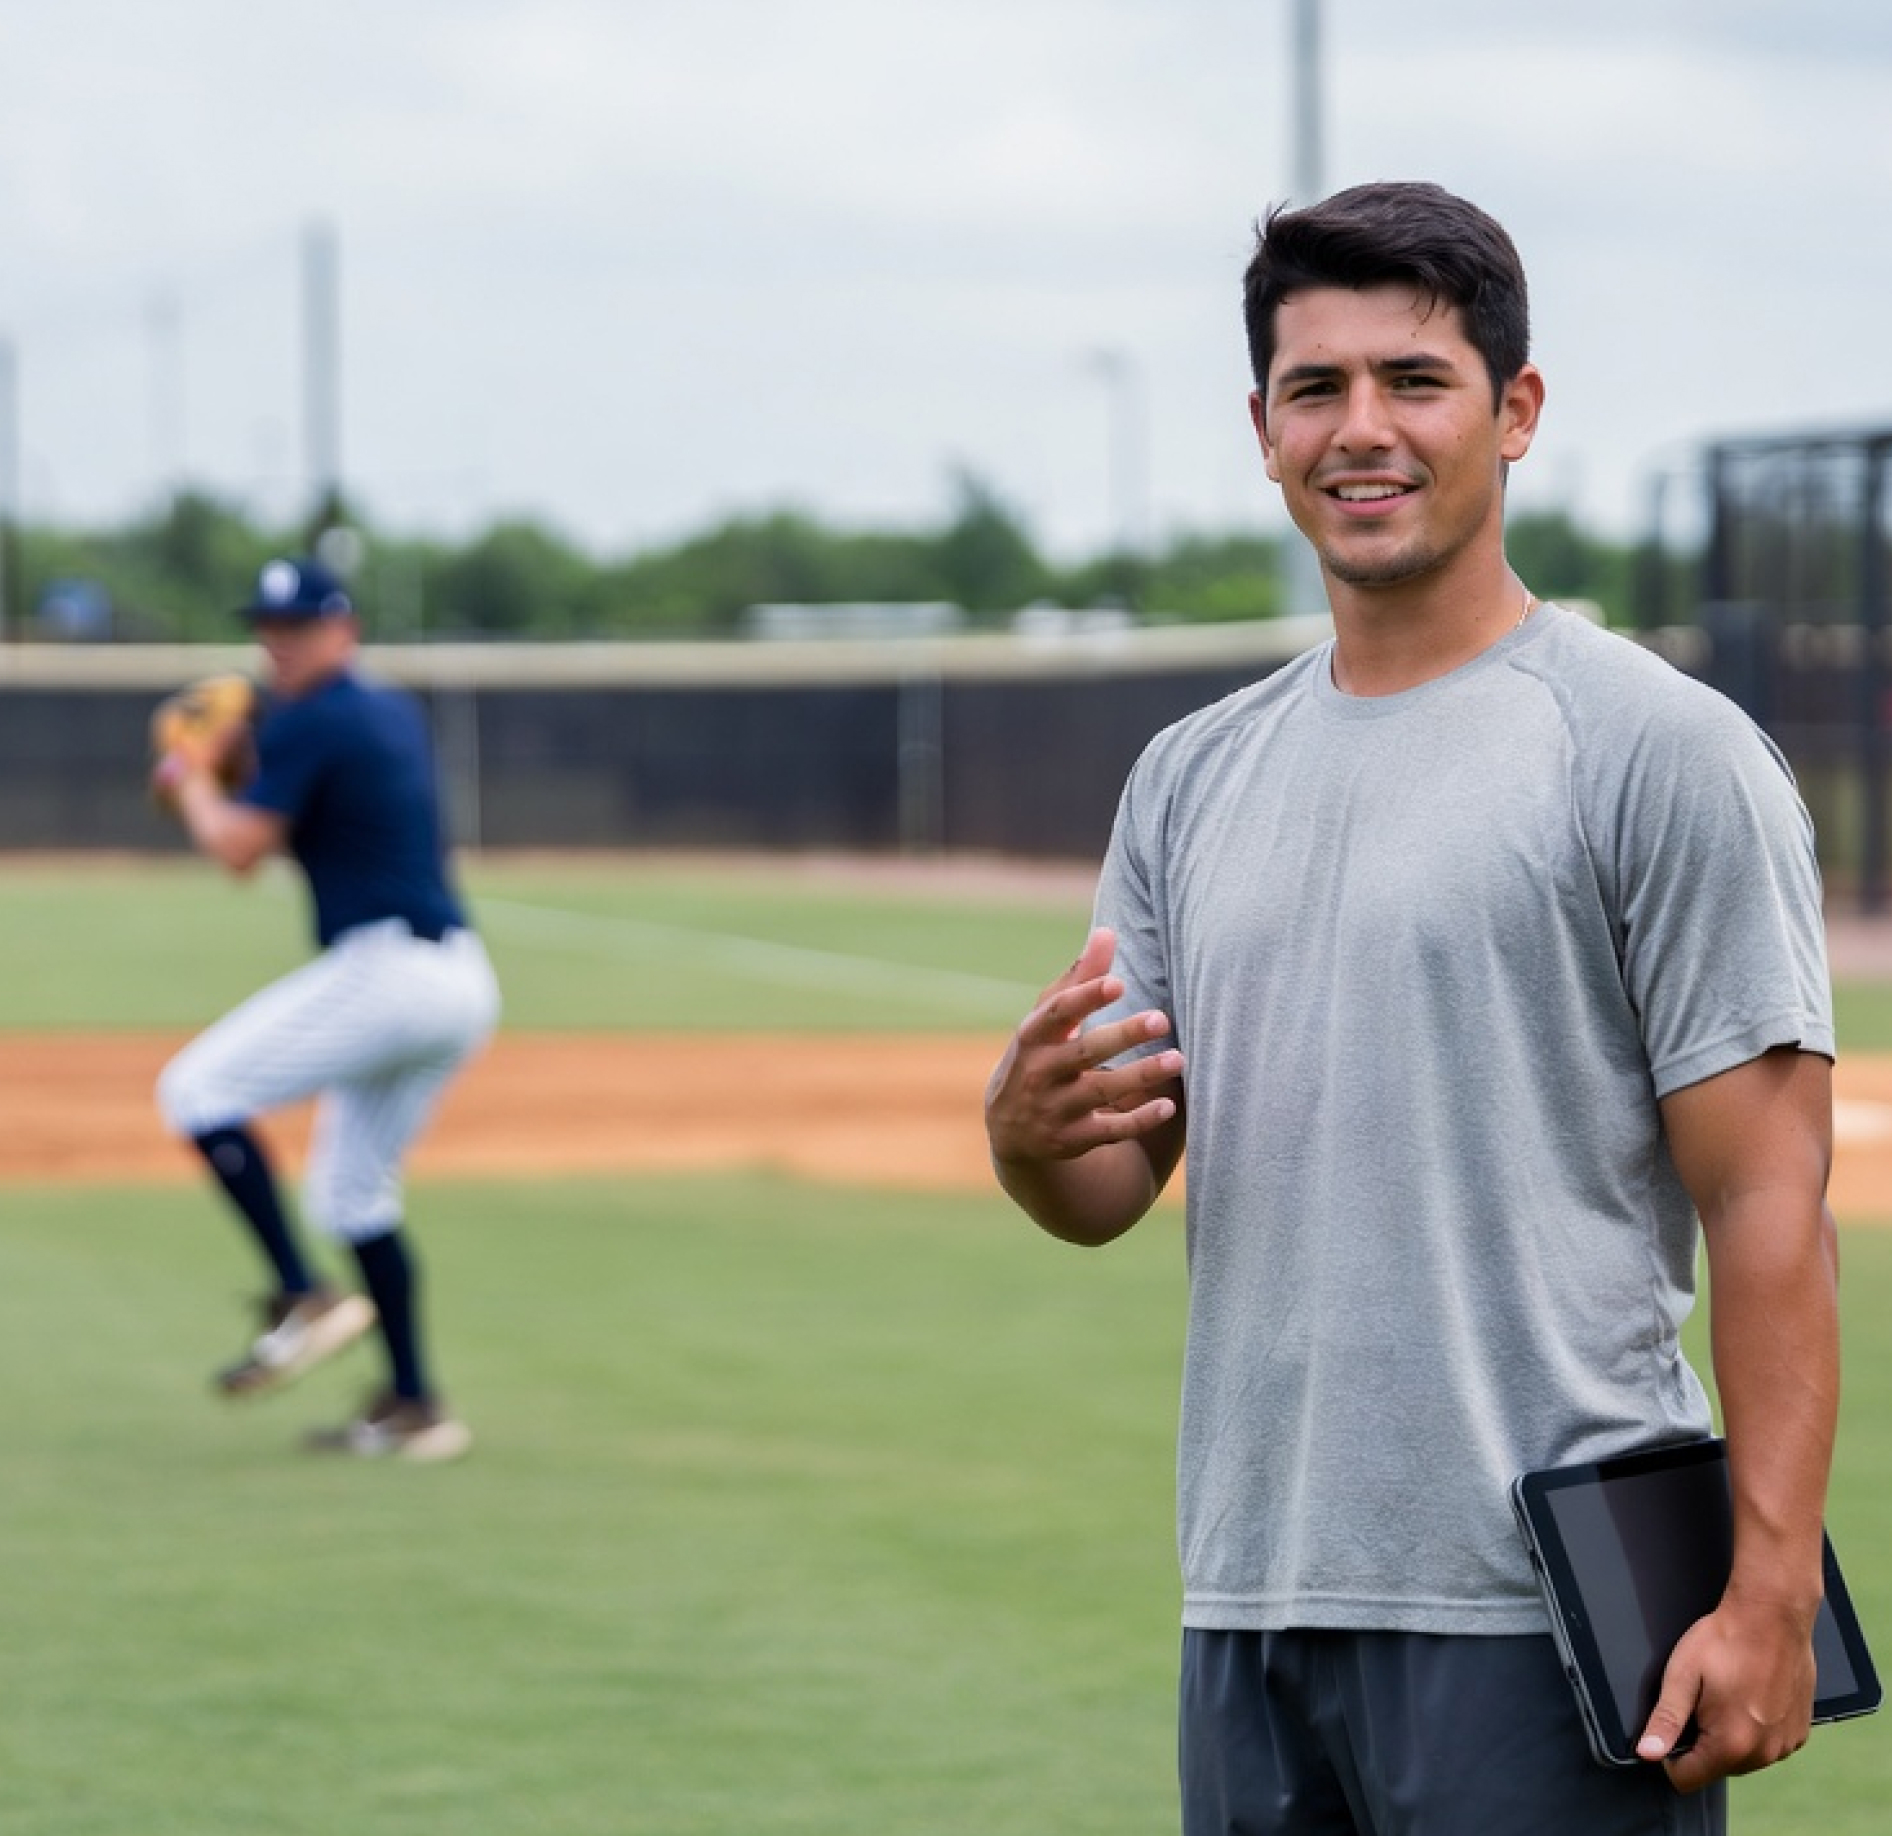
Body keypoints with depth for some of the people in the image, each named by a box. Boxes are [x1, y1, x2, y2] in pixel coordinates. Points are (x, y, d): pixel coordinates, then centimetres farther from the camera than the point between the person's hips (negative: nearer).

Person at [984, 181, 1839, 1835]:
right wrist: (1031, 1128, -10)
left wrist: (1771, 1593, -18)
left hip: (1540, 1619, -7)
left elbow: (1768, 1201, -10)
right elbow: (1110, 1188, 15)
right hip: (1250, 1608, 7)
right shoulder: (1194, 777, 15)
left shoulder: (1663, 750, -5)